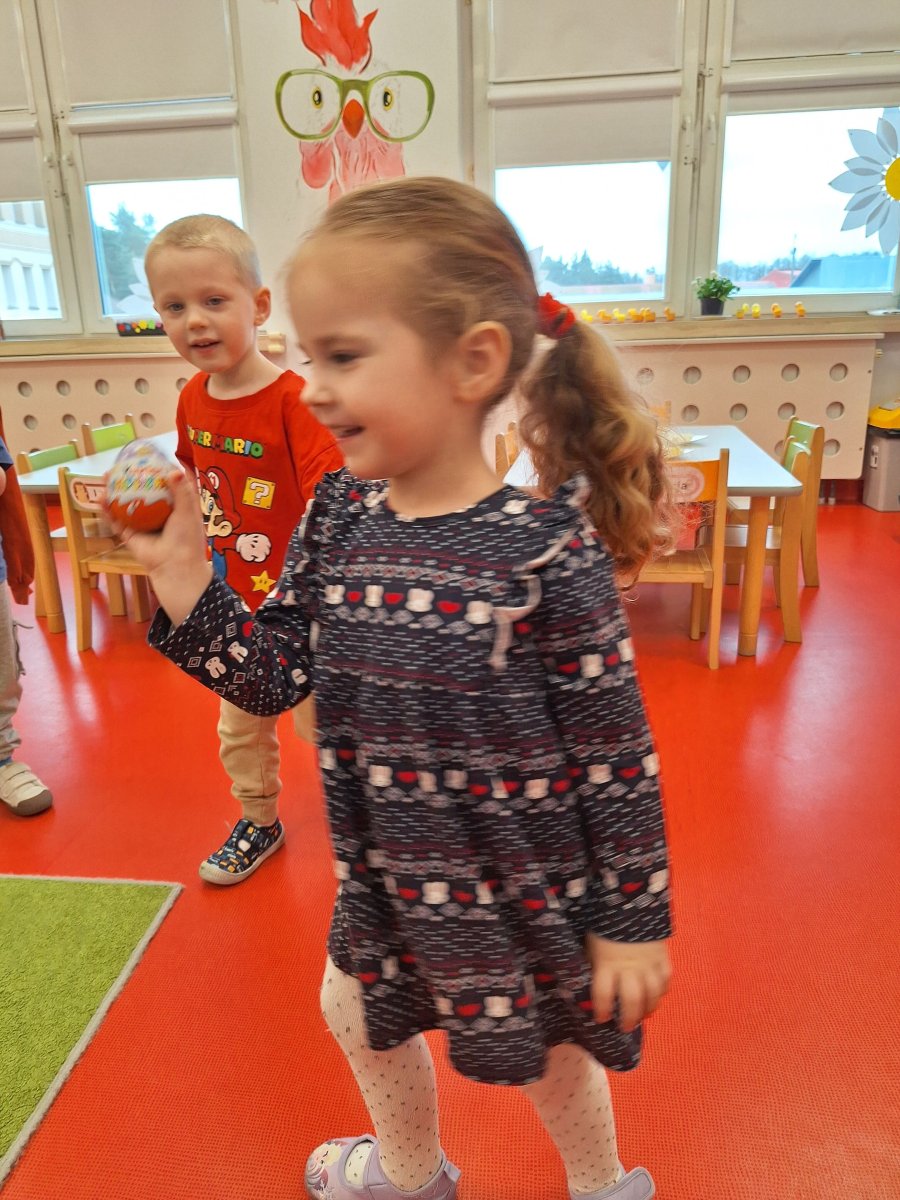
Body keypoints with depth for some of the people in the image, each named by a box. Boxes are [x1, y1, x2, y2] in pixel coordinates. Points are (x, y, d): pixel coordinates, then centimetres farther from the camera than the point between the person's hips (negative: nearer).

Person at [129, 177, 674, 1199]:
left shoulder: (548, 549, -26)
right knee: (356, 1013, 28)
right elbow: (272, 676, -4)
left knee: (551, 1053, 22)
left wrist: (635, 921, -10)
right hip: (385, 878, 6)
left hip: (527, 891, -5)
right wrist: (179, 577, -16)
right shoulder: (337, 517, -9)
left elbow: (619, 755, -18)